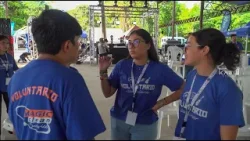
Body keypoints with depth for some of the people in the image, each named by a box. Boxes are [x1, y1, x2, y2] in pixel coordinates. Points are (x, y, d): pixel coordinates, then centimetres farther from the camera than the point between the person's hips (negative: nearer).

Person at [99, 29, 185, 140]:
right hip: (119, 121, 2)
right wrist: (103, 72, -16)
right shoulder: (122, 65, -7)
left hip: (145, 124, -2)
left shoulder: (160, 69, -12)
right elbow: (108, 93, -3)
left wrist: (162, 102, -11)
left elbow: (183, 89, -4)